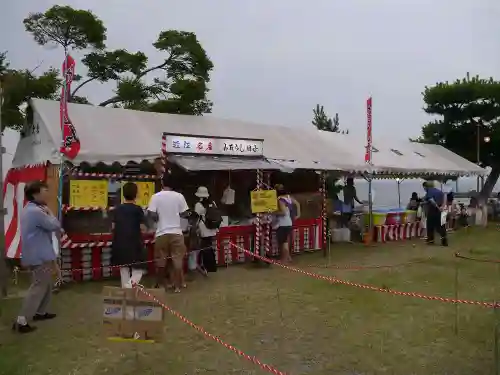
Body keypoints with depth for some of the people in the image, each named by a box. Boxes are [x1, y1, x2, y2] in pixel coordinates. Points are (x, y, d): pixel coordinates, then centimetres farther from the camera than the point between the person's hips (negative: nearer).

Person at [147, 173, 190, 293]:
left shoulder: (156, 197, -6)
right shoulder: (179, 196, -4)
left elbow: (152, 215, -11)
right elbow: (185, 214, -1)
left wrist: (158, 218, 9)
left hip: (161, 233, 0)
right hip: (176, 232, 0)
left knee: (161, 260, 12)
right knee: (177, 259, 8)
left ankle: (160, 284, 24)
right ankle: (177, 285, 12)